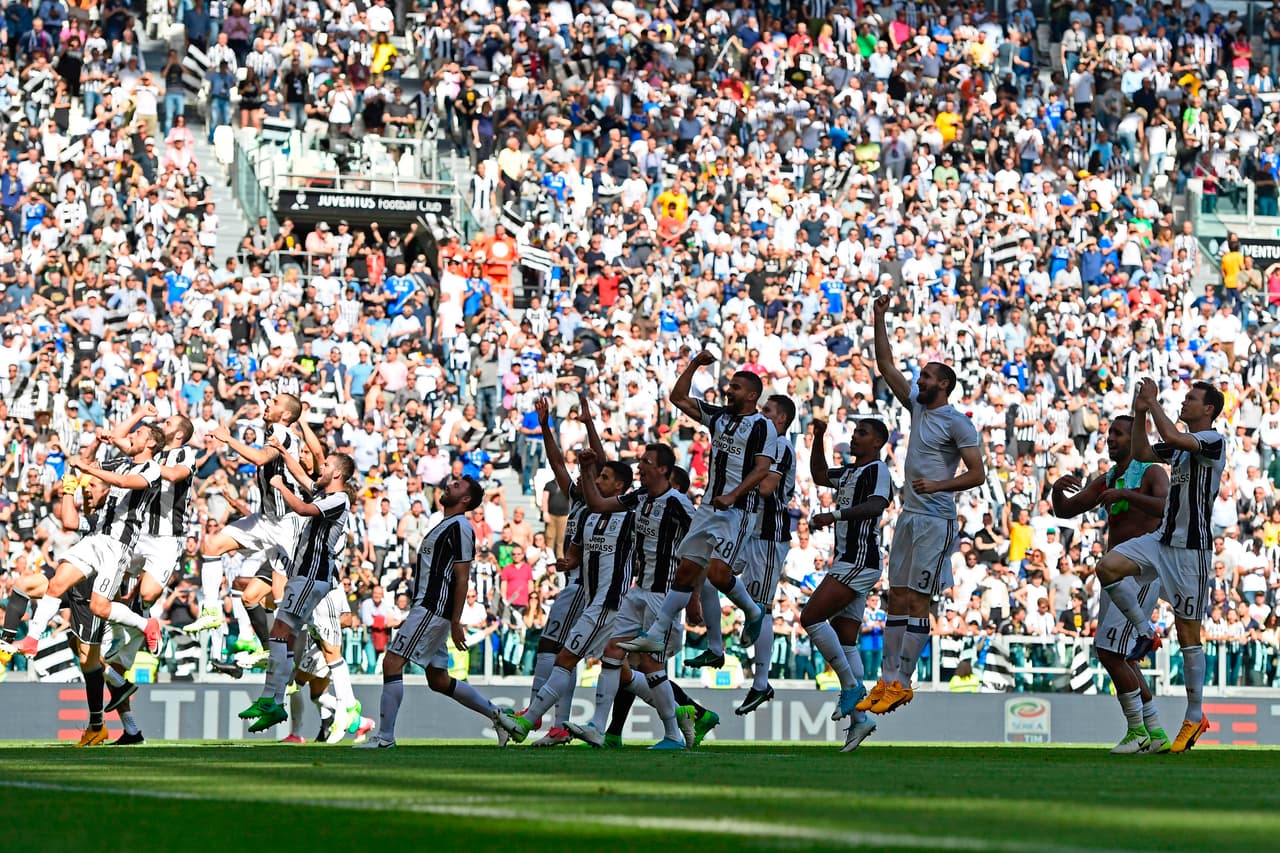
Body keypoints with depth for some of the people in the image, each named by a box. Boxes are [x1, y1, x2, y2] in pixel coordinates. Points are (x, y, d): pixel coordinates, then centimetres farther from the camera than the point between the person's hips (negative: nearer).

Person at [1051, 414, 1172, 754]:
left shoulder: (1152, 473, -6)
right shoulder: (1105, 481, 17)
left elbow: (1167, 508, -26)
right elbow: (1064, 511, 12)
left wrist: (1126, 494, -35)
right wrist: (1057, 488, -10)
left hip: (1142, 574, -9)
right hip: (1115, 576, 9)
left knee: (1109, 653, -16)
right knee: (1118, 658, 10)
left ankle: (1137, 731, -5)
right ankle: (1156, 735, 16)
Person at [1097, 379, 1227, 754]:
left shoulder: (1214, 441, -11)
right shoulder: (1183, 444, 15)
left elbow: (1172, 436, -27)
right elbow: (1142, 453, 19)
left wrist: (1153, 402, -15)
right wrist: (1141, 413, 9)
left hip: (1192, 547, -8)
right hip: (1162, 538, 8)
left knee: (1188, 632, -3)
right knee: (1107, 566, -15)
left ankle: (1195, 716, 6)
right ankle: (1145, 632, 2)